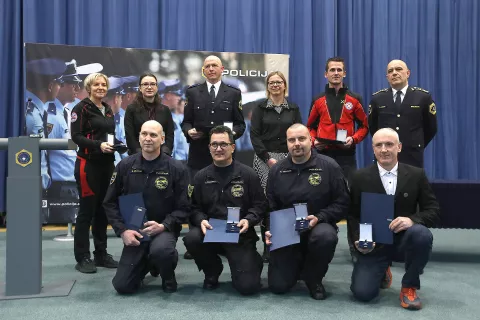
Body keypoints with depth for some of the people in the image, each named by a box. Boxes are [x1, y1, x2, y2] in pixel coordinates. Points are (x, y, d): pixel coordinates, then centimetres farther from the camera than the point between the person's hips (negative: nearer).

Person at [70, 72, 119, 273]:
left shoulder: (107, 109, 17)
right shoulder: (82, 108, -4)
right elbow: (76, 136, -13)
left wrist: (117, 144, 4)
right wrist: (98, 145, -24)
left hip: (107, 164, 7)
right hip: (88, 163, -7)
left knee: (103, 209, 10)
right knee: (87, 209, -5)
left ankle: (101, 254, 18)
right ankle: (82, 258, 3)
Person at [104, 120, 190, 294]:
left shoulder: (177, 169, -7)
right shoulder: (125, 166, 0)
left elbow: (184, 207, -5)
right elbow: (110, 203, 3)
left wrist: (163, 226, -21)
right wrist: (122, 231, -10)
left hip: (164, 229, -3)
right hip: (134, 231, 3)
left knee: (160, 250, -38)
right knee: (122, 286, -3)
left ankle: (168, 278, -1)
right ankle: (147, 263, 31)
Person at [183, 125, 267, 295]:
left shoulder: (248, 174, 0)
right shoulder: (201, 176, 5)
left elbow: (260, 205, 1)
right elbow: (195, 207, 6)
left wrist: (248, 220, -18)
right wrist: (201, 220, -16)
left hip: (241, 235, -2)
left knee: (248, 286, -13)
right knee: (191, 238, -32)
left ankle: (252, 261, 27)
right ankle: (213, 271, 2)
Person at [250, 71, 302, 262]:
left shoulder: (293, 109, 14)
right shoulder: (260, 108, 8)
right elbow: (254, 135, 0)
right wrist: (268, 158, -9)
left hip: (287, 158, 2)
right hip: (264, 158, -2)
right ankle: (267, 245, -1)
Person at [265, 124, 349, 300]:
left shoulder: (329, 166, -6)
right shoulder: (276, 170, 4)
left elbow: (342, 202, -5)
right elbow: (270, 207, 8)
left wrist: (319, 218, -20)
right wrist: (269, 230, -9)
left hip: (318, 226, -2)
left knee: (326, 236, -40)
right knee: (278, 286, -8)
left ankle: (313, 278, -7)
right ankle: (298, 263, 29)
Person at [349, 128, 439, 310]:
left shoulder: (416, 175, -1)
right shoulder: (360, 178, -3)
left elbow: (433, 210, -3)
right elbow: (353, 215, 2)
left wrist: (412, 219, -24)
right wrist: (359, 240, -17)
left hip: (404, 238, 0)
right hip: (373, 244, 0)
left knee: (422, 234, -34)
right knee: (362, 292, -16)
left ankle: (409, 287, -8)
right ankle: (381, 272, 24)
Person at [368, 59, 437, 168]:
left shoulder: (423, 97, 1)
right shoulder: (377, 98, 4)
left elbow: (431, 128, 10)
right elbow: (372, 127, 16)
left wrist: (417, 146, 13)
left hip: (412, 158, -1)